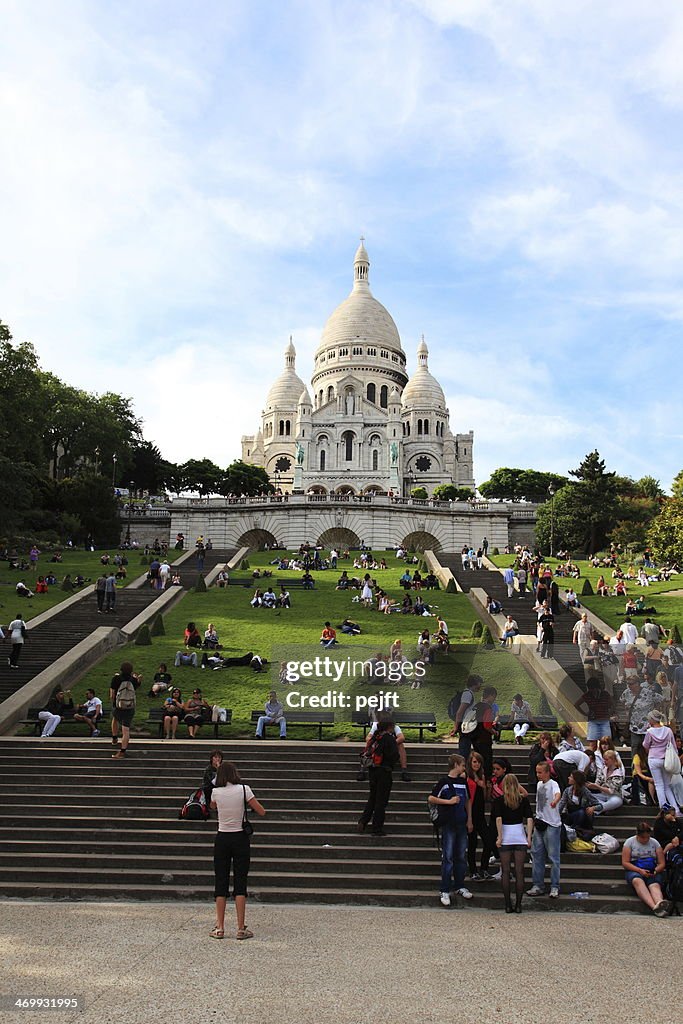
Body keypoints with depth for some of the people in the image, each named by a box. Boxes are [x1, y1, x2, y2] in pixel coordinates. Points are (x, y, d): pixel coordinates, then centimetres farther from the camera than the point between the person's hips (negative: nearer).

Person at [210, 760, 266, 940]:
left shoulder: (216, 792, -3)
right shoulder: (244, 789, -8)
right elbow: (262, 812, -4)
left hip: (222, 839, 1)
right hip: (240, 838, -1)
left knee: (221, 883, 8)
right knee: (240, 883, 3)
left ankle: (219, 928, 8)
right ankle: (241, 928, 3)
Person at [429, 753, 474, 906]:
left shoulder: (463, 781, 10)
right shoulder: (444, 781, -7)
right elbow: (430, 799, -12)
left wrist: (469, 820, 13)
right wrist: (449, 801, -15)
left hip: (462, 824, 6)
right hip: (448, 824, -6)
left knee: (461, 857, 11)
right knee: (447, 858, -3)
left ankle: (459, 886, 24)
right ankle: (445, 891, 3)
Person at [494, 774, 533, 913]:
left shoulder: (498, 800, -2)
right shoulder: (524, 800, 3)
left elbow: (498, 819, -12)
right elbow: (529, 819, -5)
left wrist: (499, 836, -10)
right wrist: (529, 837, -4)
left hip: (505, 838, -1)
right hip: (520, 836, 1)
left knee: (505, 872, 6)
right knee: (519, 872, 6)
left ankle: (508, 905, 7)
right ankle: (518, 905, 7)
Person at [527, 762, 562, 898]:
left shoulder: (553, 784, -13)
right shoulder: (539, 784, 12)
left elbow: (558, 794, -36)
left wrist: (555, 801, -57)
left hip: (552, 825, -8)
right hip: (540, 824, 8)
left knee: (553, 856, 0)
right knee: (537, 855, 10)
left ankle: (555, 887, 9)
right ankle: (538, 885, 18)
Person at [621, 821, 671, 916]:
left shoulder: (655, 843, 10)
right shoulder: (630, 842, 4)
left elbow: (662, 863, 10)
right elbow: (625, 863, -2)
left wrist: (656, 871, -13)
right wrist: (640, 870, -17)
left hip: (652, 871, 2)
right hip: (634, 870, -2)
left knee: (655, 885, -34)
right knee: (638, 881, -38)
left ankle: (660, 903, -67)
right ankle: (654, 907, -61)